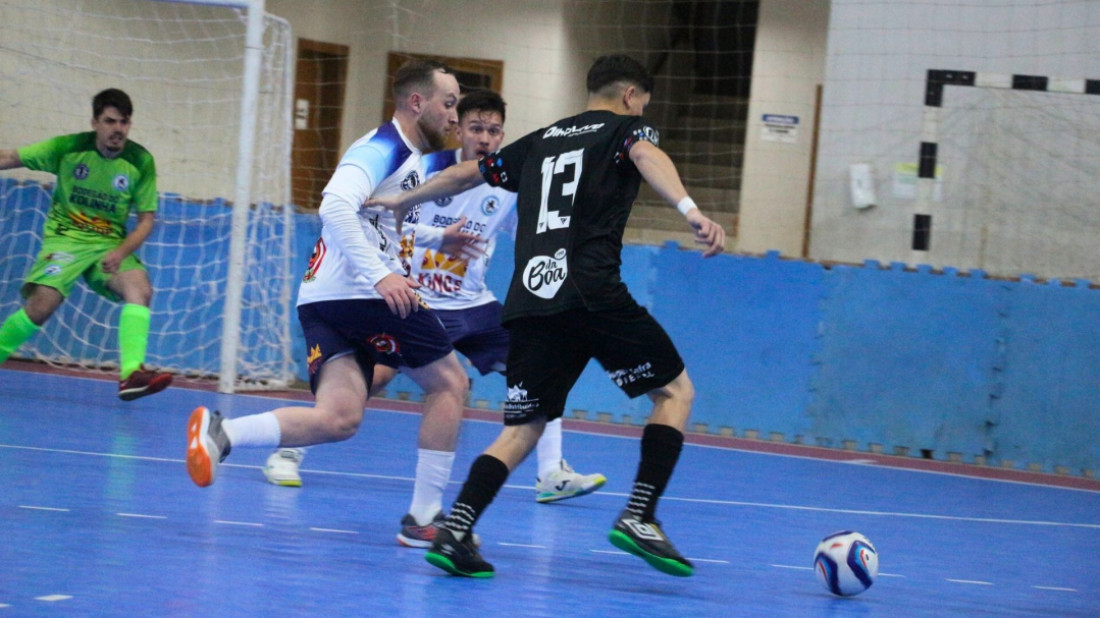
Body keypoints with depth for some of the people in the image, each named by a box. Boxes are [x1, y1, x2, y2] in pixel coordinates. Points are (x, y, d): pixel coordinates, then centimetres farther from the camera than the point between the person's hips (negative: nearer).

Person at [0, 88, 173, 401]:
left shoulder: (141, 162, -3)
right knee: (42, 305, -22)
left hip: (111, 244, 2)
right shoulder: (68, 148, -6)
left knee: (140, 289, -26)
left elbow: (146, 218, 0)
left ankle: (131, 373, -36)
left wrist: (121, 252, -16)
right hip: (64, 238, -2)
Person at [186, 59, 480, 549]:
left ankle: (219, 433, -22)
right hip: (359, 294, -9)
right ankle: (424, 518, 3)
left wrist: (436, 238, 36)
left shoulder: (407, 157, 24)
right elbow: (336, 207, -24)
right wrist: (379, 275, -31)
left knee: (337, 418, -6)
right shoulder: (384, 148, -8)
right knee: (449, 382, 3)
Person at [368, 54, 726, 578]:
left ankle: (455, 530, -9)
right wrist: (691, 211, -32)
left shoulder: (539, 142, 26)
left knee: (522, 429, 10)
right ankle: (639, 516, -5)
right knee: (675, 391, 9)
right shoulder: (626, 128, 11)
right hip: (592, 294, -5)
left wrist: (402, 200, 51)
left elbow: (464, 175, 35)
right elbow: (647, 156, -14)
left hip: (528, 300, 5)